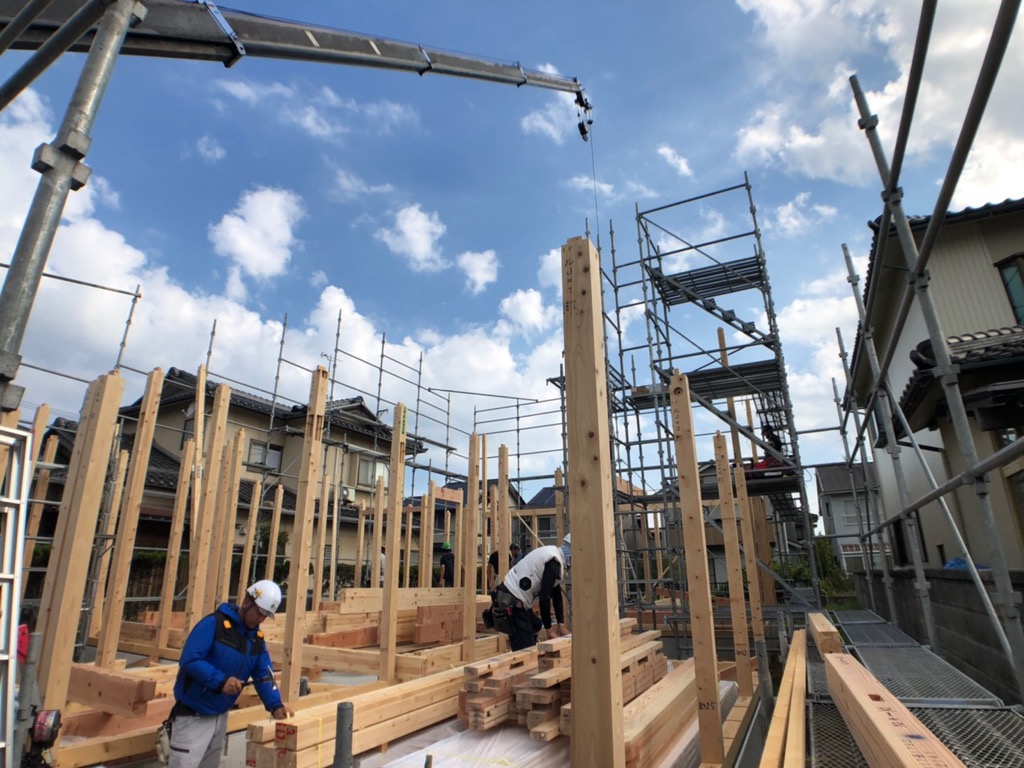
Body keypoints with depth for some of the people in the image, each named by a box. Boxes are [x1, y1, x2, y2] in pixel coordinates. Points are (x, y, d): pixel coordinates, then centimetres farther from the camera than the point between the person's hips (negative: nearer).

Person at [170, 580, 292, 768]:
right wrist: (221, 680, -35)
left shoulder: (257, 639, 2)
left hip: (221, 716, 7)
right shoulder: (214, 623, -19)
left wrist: (275, 705, -16)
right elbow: (189, 659, -27)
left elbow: (264, 675, -2)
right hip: (193, 715, -7)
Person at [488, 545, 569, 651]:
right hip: (510, 602, -11)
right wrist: (549, 630, -10)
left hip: (512, 599, 11)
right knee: (526, 650, -8)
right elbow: (544, 597, -21)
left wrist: (561, 625, 16)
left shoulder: (554, 554, 13)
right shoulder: (553, 562, -18)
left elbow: (556, 595, 17)